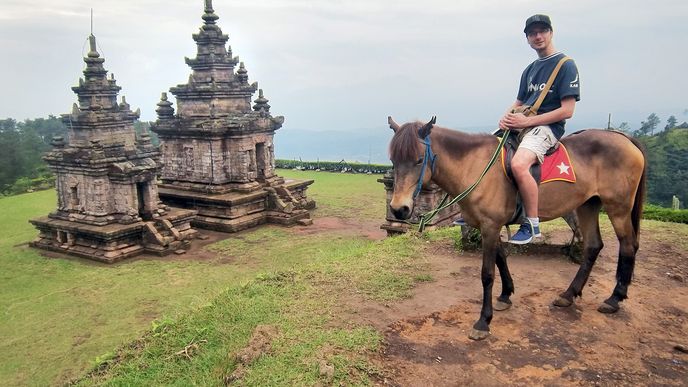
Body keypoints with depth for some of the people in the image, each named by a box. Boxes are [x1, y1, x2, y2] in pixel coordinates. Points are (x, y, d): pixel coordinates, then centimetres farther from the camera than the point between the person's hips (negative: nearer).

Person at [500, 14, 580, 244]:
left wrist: (527, 121, -17)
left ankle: (532, 224, -19)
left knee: (518, 164, -35)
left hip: (546, 127, -8)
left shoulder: (566, 65, -4)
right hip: (520, 125, 8)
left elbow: (567, 111, -11)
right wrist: (507, 117, -3)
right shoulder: (530, 70, 19)